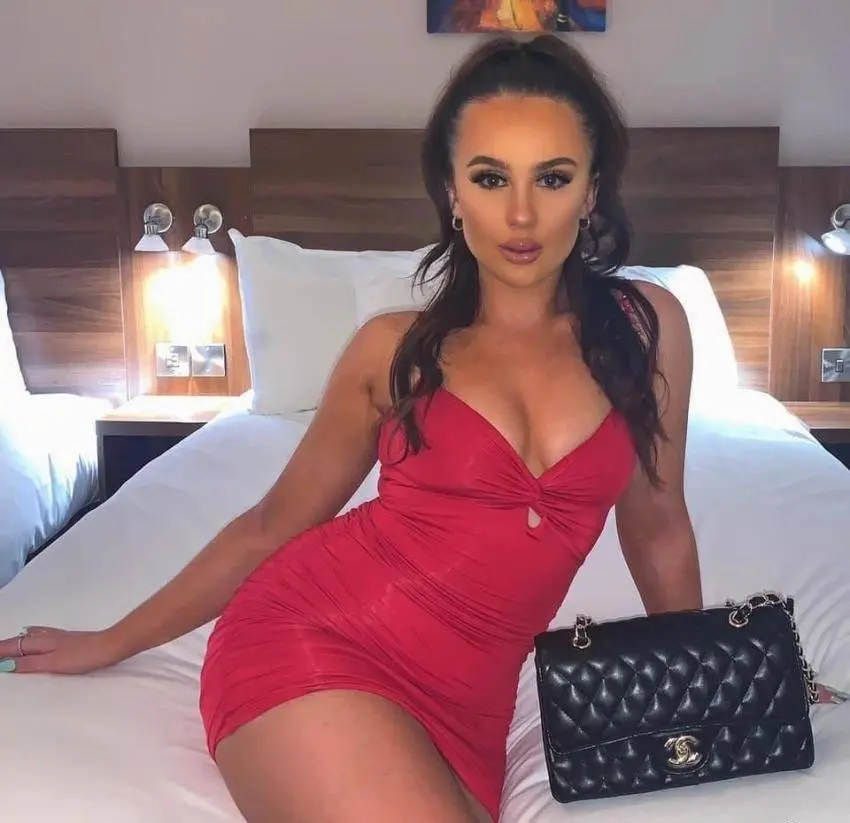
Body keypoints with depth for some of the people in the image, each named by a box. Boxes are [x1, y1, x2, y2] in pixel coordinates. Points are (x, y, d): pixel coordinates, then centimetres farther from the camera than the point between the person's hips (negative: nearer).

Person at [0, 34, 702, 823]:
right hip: (309, 645, -2)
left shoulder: (646, 325, 3)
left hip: (460, 704, 2)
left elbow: (656, 525, 15)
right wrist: (110, 642, 19)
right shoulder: (395, 348, 1)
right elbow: (272, 522, 12)